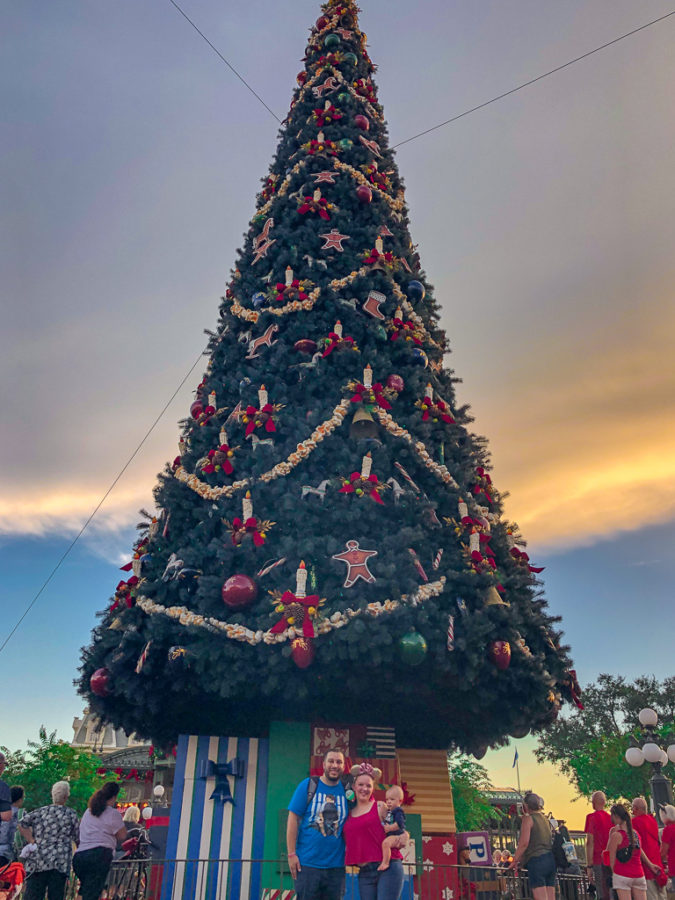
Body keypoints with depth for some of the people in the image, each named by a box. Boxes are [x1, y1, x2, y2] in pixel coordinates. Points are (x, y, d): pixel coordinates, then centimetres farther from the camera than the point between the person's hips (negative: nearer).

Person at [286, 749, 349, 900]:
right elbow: (293, 820, -5)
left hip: (336, 865, 3)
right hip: (307, 863, -3)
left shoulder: (346, 790, 3)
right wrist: (291, 854, -9)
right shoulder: (308, 785, -4)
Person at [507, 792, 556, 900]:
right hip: (551, 860, 8)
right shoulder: (545, 819, 19)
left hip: (537, 860, -8)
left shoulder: (528, 818, -4)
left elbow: (524, 843, -12)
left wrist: (515, 861, -4)